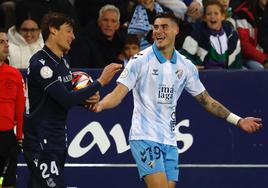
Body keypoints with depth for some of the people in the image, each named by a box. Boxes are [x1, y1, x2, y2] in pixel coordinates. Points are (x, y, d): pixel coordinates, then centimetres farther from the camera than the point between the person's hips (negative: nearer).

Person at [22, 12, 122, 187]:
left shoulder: (63, 60, 12)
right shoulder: (40, 63, -18)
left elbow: (69, 94, 24)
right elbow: (66, 99, -22)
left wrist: (90, 98, 2)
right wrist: (100, 82, -19)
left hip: (58, 139, 9)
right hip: (40, 142, -9)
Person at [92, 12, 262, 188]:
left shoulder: (186, 66, 9)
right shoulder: (140, 60, -4)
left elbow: (207, 101, 16)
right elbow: (118, 95, -10)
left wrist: (238, 121, 11)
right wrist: (99, 105, -32)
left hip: (169, 141, 5)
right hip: (145, 137, -5)